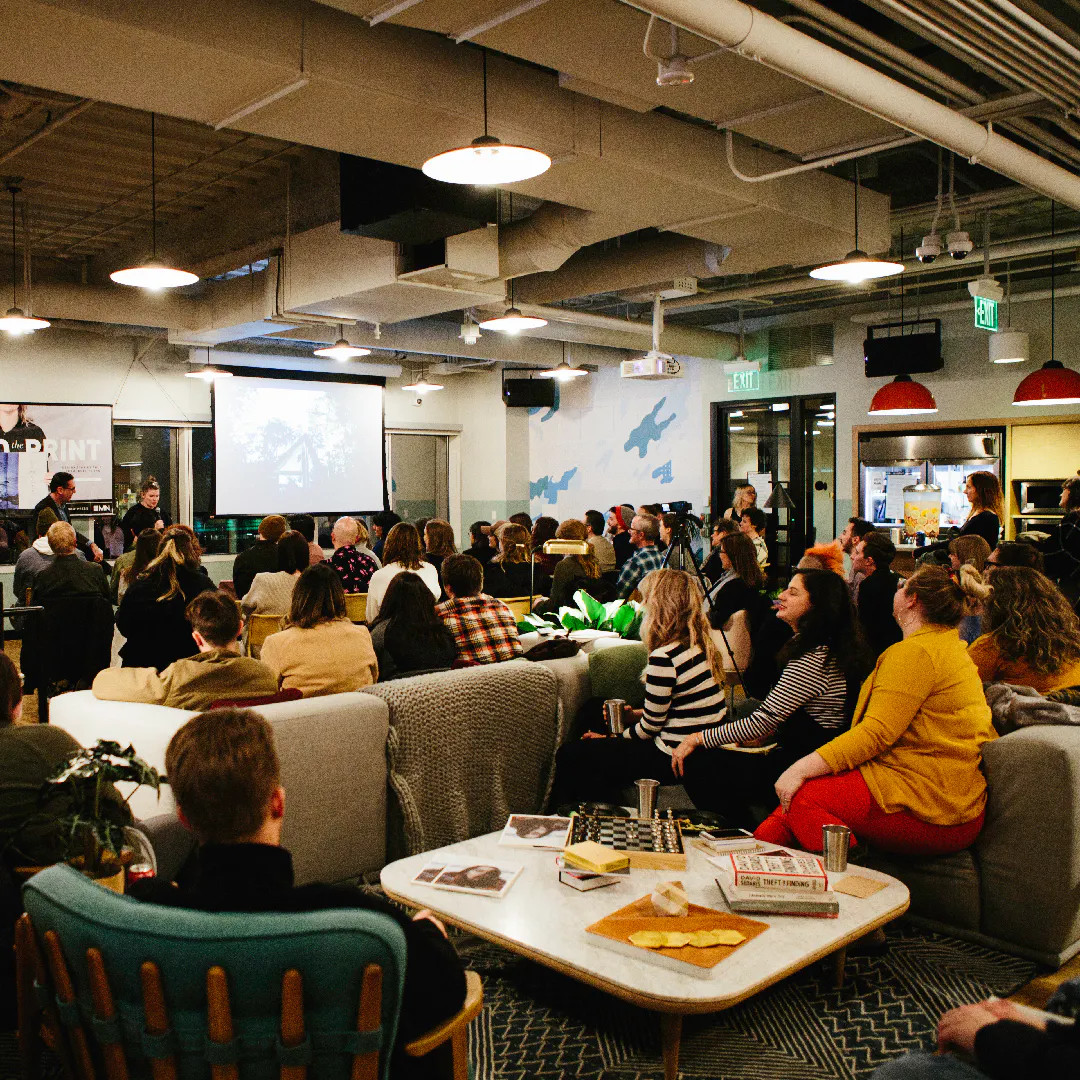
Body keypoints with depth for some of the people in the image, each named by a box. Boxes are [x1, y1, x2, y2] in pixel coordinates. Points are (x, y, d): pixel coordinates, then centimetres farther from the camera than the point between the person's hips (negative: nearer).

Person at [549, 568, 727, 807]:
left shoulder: (664, 657, -23)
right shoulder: (700, 646, 4)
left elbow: (650, 727, -14)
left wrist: (612, 740, 2)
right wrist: (638, 714, 15)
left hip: (674, 761, -10)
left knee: (569, 757, -1)